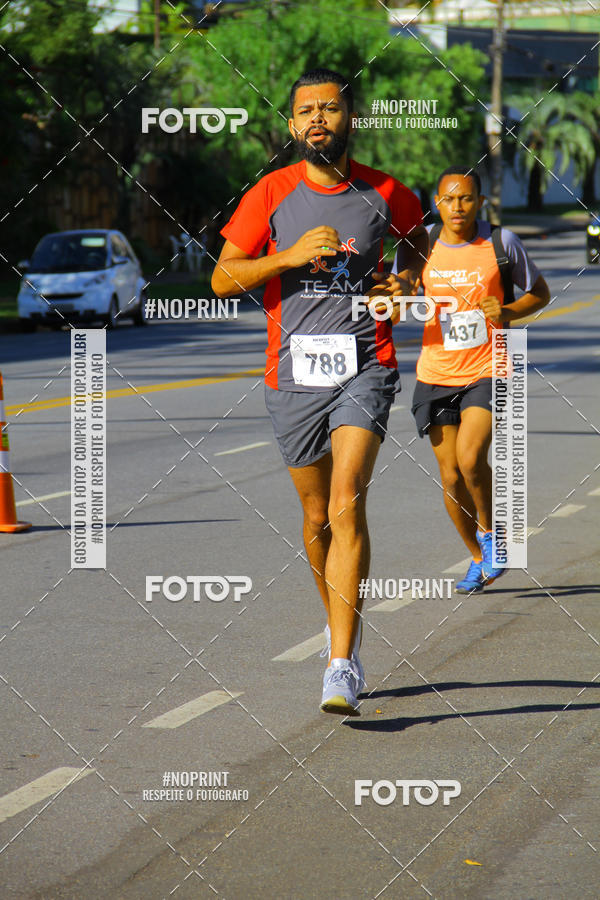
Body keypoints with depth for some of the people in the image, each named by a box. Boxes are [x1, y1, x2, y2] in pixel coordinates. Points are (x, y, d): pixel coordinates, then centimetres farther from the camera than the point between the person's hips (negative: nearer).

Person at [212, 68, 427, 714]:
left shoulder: (385, 194, 4)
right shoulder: (271, 195, 1)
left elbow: (419, 244, 26)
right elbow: (222, 280, -1)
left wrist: (408, 284, 5)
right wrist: (290, 255, -14)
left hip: (365, 369, -2)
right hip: (294, 374, 2)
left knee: (347, 506, -17)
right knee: (316, 516, 11)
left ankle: (342, 668, -20)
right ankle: (340, 627, 37)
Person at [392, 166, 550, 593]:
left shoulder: (501, 242, -4)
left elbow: (540, 293, 9)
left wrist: (509, 313, -11)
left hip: (488, 371, -3)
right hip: (436, 376, 3)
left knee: (470, 457, -23)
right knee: (451, 476, 3)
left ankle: (489, 530, 5)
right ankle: (479, 558, 25)